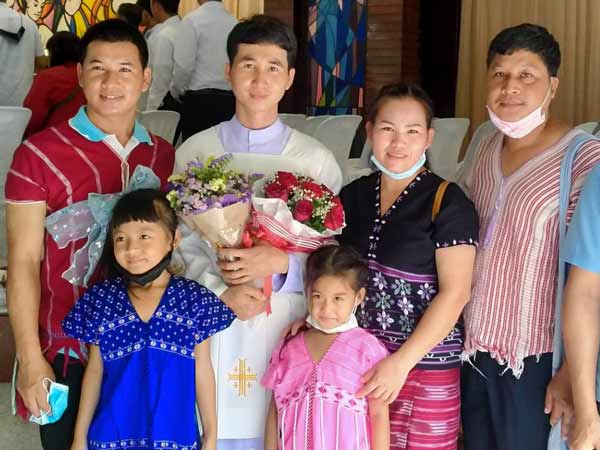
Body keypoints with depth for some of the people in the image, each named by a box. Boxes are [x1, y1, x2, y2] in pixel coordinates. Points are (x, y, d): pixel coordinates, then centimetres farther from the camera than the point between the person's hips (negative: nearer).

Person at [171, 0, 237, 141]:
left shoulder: (192, 21, -7)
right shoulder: (235, 23, 5)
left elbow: (183, 66, -10)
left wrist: (176, 92, 6)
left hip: (199, 100, -4)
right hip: (230, 100, 5)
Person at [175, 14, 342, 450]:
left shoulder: (316, 160, 1)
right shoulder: (195, 151, 4)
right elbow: (183, 242, 2)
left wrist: (281, 263, -16)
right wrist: (222, 291, -13)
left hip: (290, 325, 0)